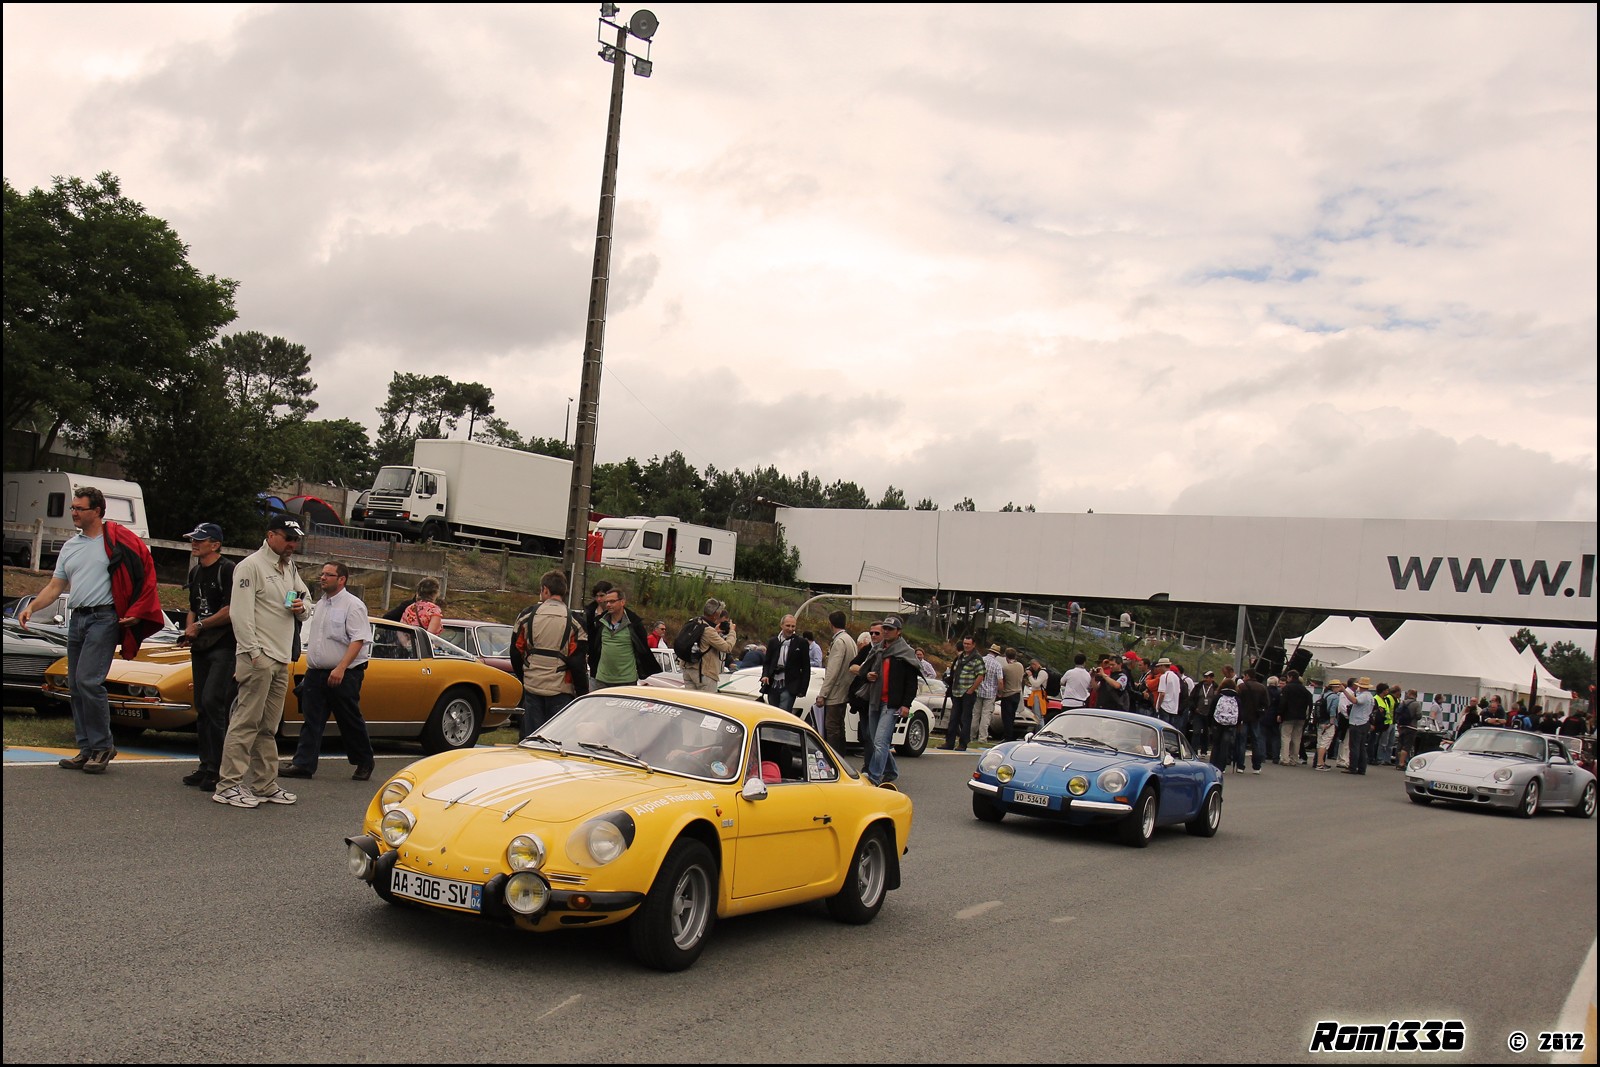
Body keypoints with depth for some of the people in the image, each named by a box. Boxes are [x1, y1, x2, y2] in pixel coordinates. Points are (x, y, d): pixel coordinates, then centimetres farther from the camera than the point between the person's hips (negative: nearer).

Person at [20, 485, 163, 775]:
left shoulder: (117, 539, -5)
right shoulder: (70, 546, 16)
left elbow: (146, 574, -7)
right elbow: (55, 586, 16)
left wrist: (136, 612, -11)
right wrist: (31, 607, 1)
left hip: (104, 618, -8)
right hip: (76, 619, 8)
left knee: (88, 681, -17)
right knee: (75, 686, 8)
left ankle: (102, 746, -6)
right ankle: (87, 750, 15)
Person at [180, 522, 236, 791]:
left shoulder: (227, 570, -10)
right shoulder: (195, 572, 17)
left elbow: (232, 611, -16)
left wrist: (200, 625, -8)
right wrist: (189, 630, 7)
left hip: (225, 647, -9)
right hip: (201, 648, 9)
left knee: (213, 702, -17)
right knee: (202, 707, 10)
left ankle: (219, 769, -14)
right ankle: (206, 766, 17)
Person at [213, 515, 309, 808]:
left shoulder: (290, 569, 19)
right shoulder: (251, 566, -6)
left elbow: (305, 595, 30)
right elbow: (240, 612, -13)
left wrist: (302, 607, 5)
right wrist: (252, 652, -18)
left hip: (282, 658, 8)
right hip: (258, 657, -8)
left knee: (269, 726, 11)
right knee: (246, 721, -9)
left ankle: (265, 785, 16)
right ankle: (228, 785, -6)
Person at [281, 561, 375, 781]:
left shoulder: (353, 605, -10)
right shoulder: (320, 604, 16)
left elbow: (358, 640, -18)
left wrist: (341, 668, -26)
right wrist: (310, 667, 18)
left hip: (344, 675, -7)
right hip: (316, 672, 7)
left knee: (350, 721, 3)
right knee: (311, 720, 2)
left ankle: (364, 763, 18)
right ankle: (303, 764, 3)